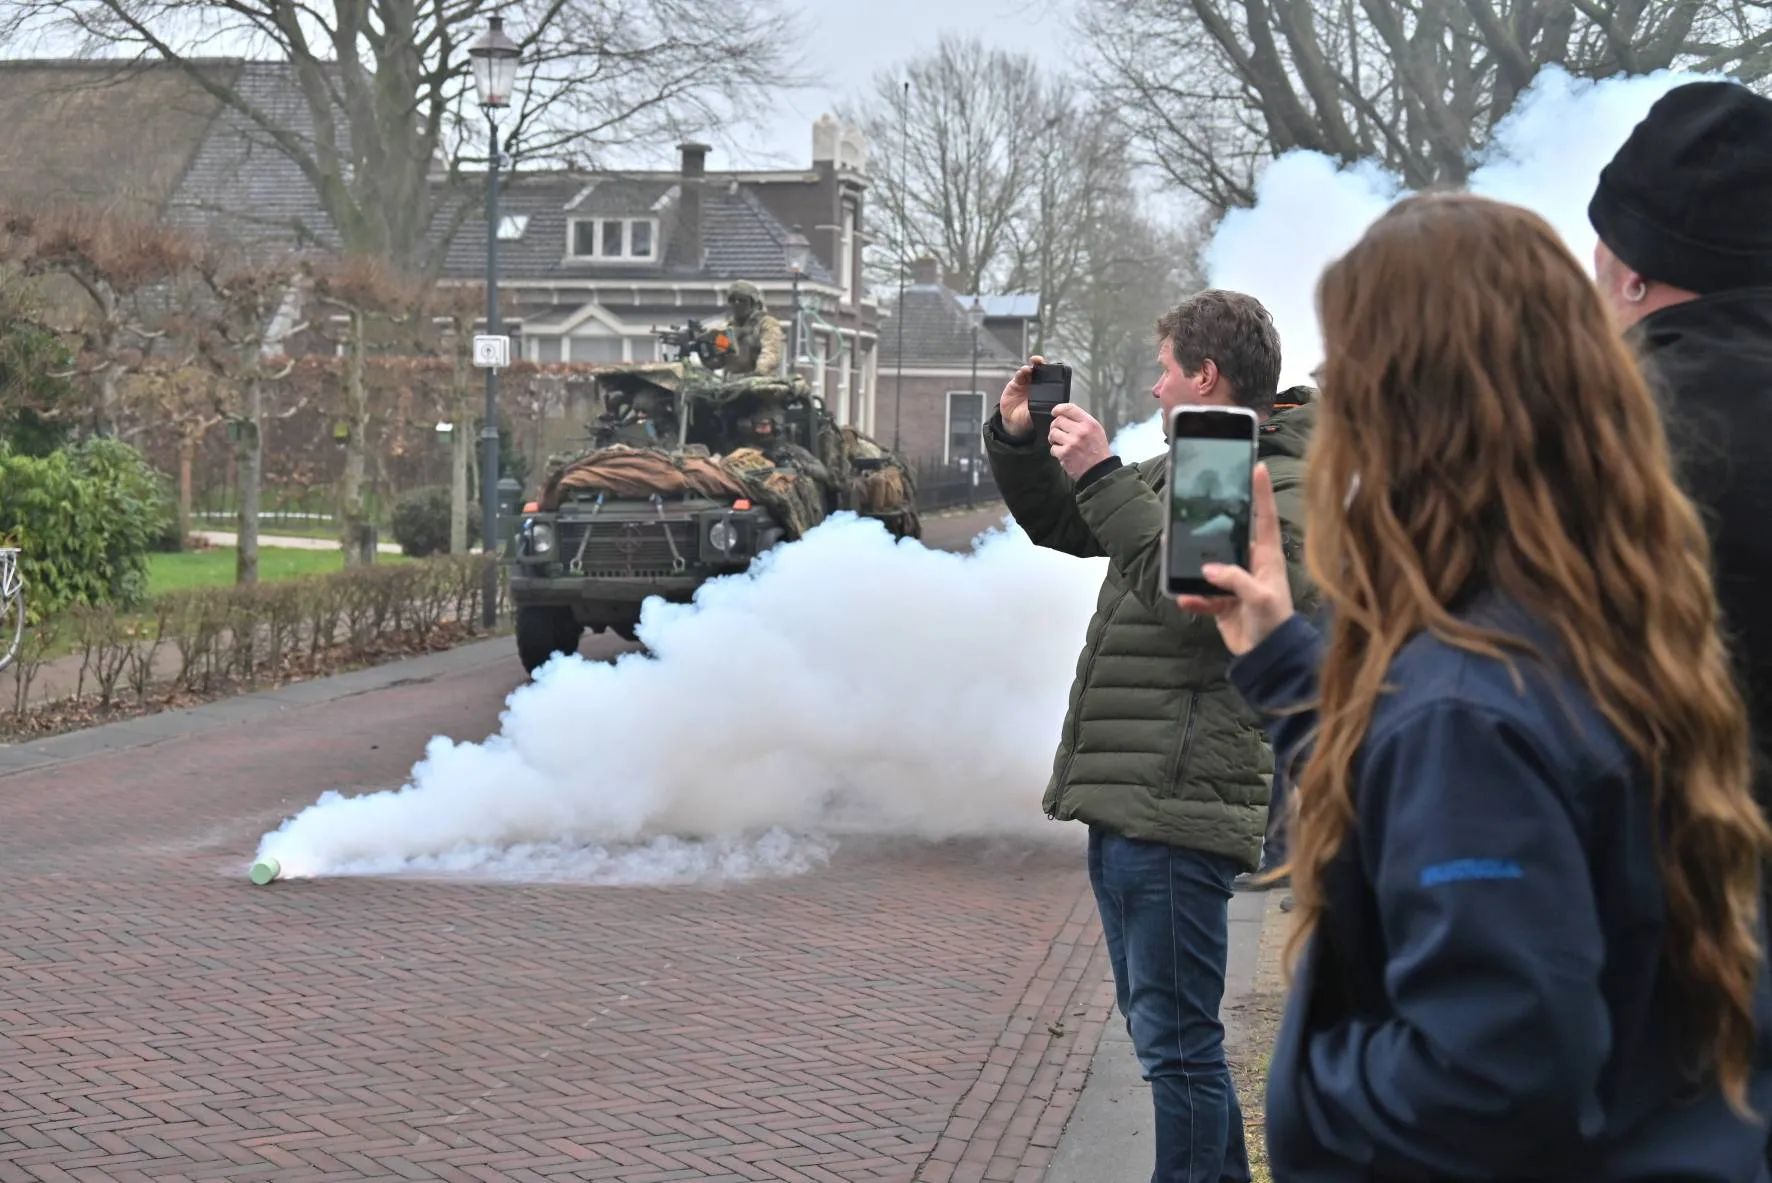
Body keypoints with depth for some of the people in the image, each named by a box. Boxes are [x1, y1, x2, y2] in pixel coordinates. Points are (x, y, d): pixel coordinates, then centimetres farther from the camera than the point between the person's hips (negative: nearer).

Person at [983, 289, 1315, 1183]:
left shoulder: (1278, 488, -11)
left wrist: (1102, 475, -22)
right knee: (1161, 1030, 19)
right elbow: (1058, 524, 29)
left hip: (1178, 806, -10)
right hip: (1123, 803, 10)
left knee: (1176, 1041, -7)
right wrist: (1017, 441, 12)